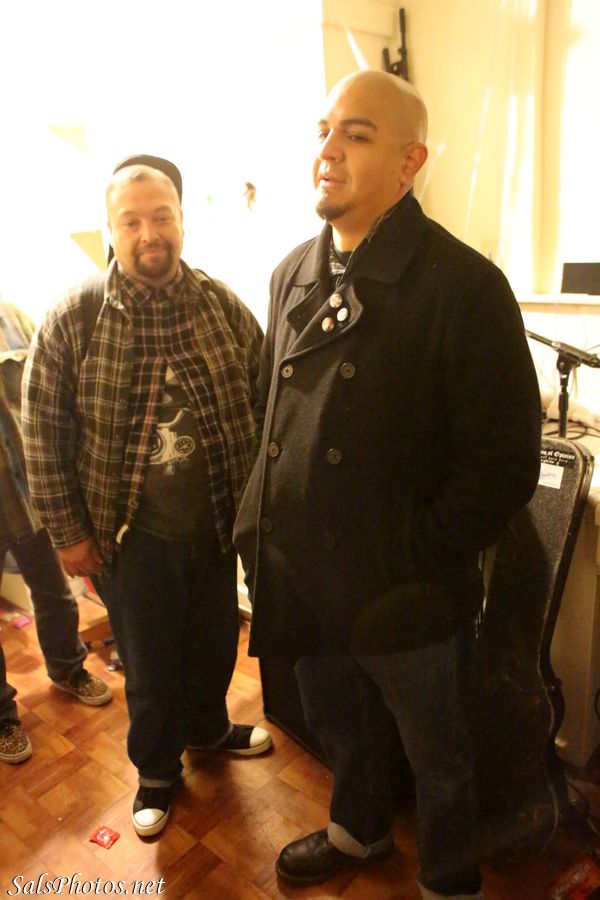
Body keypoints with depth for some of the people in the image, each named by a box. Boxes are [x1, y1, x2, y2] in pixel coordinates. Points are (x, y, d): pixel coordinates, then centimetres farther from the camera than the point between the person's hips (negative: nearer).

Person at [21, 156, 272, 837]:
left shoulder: (224, 307, -5)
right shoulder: (73, 319, -11)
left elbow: (261, 406, 2)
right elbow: (43, 436, -7)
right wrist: (69, 532, -5)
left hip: (216, 525, 3)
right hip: (131, 536, -2)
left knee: (216, 641, 23)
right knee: (149, 663, 17)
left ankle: (208, 727, 53)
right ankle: (157, 768, 44)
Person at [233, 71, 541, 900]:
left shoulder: (465, 285, -17)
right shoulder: (294, 274, 4)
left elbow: (505, 460, -17)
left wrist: (415, 561, -17)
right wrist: (265, 530, 5)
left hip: (405, 600, -6)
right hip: (305, 583, 6)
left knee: (437, 759, 20)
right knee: (339, 729, 30)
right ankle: (359, 830, 60)